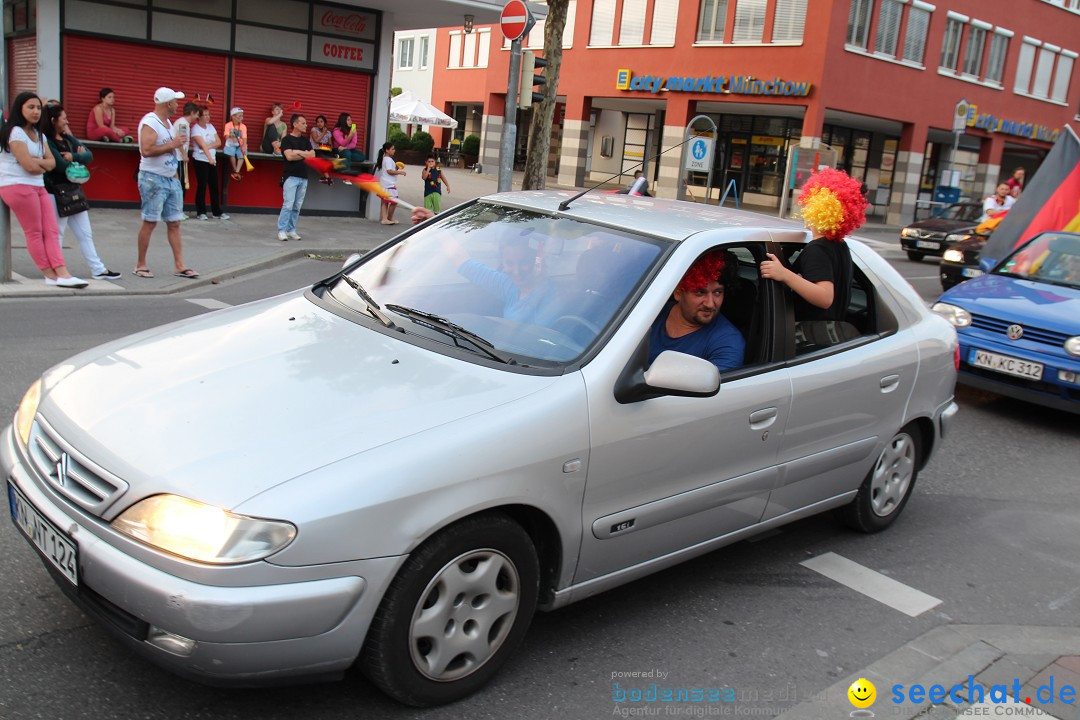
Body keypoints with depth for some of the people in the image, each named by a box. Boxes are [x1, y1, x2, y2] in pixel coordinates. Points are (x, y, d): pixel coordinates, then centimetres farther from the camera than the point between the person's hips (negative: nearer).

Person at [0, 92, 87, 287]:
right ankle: (50, 275, 0)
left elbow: (52, 162, 8)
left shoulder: (38, 133, 18)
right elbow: (29, 166, -17)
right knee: (34, 232, -3)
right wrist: (43, 166, 3)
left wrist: (36, 162, -11)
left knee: (51, 231, -3)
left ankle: (62, 273, -9)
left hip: (38, 187, 8)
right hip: (18, 187, -8)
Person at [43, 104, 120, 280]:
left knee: (85, 233, 9)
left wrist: (74, 157, -17)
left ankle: (98, 269, 12)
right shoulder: (46, 142, -13)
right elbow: (62, 166, -21)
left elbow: (89, 156, 1)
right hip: (56, 193, -8)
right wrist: (79, 157, -5)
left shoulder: (67, 138, 11)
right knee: (56, 234, 1)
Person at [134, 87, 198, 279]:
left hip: (171, 179, 9)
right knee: (150, 222, -3)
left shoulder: (168, 122, 14)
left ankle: (179, 265, 7)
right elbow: (146, 150, -25)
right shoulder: (149, 123, -13)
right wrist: (172, 145, -20)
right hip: (153, 179, -8)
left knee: (174, 223, 5)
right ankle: (140, 265, 7)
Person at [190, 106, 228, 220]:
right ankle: (201, 212, 2)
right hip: (201, 160, -6)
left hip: (212, 160, 6)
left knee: (214, 186, 6)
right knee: (202, 186, -4)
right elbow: (203, 145, -20)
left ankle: (217, 212, 11)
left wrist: (208, 146, -13)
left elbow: (219, 142, 5)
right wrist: (209, 158, -32)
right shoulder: (196, 129, -7)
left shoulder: (211, 127, 11)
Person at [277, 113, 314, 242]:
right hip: (290, 177, -6)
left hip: (303, 177, 6)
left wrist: (298, 152, -7)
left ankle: (291, 230, 12)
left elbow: (312, 155, 4)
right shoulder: (286, 139, -3)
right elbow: (289, 156, -16)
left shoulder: (305, 140, 15)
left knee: (297, 206, 6)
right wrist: (304, 155, -5)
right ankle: (282, 230, -7)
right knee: (288, 205, -12)